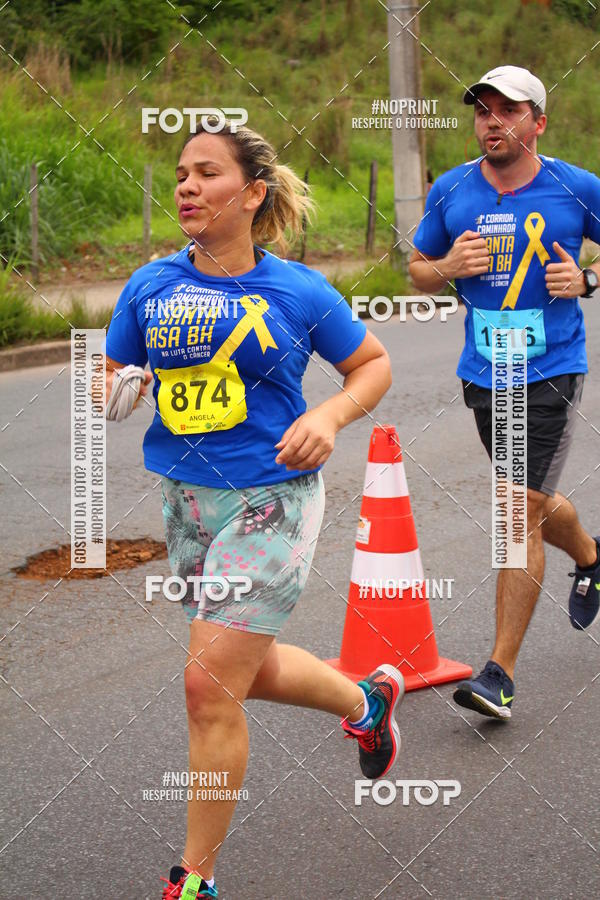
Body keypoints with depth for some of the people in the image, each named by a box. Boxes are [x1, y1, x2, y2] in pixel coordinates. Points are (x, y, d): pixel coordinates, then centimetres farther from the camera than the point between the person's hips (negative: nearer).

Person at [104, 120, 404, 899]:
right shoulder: (150, 287, 0)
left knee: (210, 686, -10)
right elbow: (111, 379, 8)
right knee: (251, 671, 21)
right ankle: (367, 700, 52)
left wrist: (329, 417, -13)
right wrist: (117, 392, -16)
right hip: (187, 501, 5)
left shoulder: (299, 292, -7)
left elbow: (373, 364, 6)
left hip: (271, 500, -5)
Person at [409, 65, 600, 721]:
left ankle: (501, 673, -8)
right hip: (483, 376, 4)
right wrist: (449, 266, -10)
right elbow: (417, 270, 11)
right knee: (533, 505, 19)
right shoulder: (451, 192, 1)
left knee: (520, 512, -13)